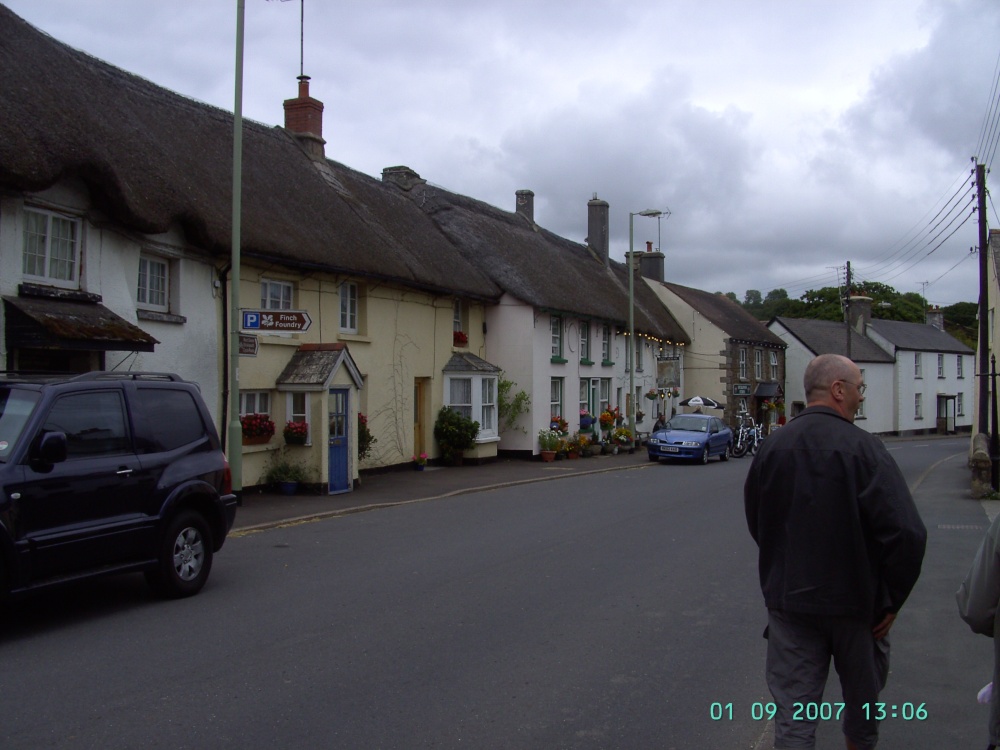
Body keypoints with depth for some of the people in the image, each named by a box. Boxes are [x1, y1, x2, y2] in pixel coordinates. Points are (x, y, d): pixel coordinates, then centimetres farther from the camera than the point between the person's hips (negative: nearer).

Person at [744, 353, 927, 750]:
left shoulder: (772, 447, -2)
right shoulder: (862, 448, -16)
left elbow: (756, 523, 10)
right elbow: (907, 533, -22)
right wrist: (893, 599, -9)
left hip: (788, 601, 3)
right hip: (855, 600, -3)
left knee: (793, 709, 6)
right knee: (863, 693, 22)